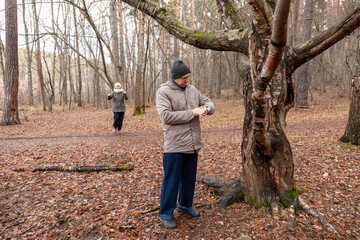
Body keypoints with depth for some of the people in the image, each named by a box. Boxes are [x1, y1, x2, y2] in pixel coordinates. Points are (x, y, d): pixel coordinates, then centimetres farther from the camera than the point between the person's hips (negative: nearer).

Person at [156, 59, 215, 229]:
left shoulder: (192, 89, 10)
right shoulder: (163, 91, -10)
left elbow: (207, 102, 17)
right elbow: (166, 116, -21)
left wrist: (207, 108, -9)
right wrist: (192, 113, -20)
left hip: (192, 145, 7)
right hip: (174, 146, -6)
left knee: (189, 178, 20)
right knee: (171, 180, 3)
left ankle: (185, 205, 41)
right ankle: (165, 213, 21)